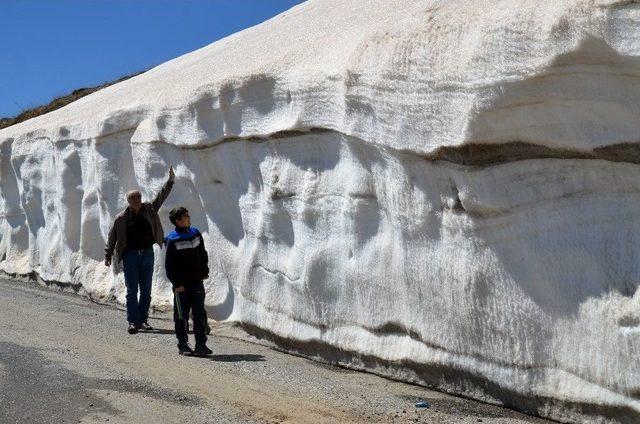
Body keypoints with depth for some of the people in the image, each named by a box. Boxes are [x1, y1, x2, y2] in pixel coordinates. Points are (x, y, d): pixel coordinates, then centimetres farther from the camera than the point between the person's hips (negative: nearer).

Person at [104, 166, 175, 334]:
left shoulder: (149, 210, 3)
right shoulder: (121, 218, -3)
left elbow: (161, 196, 0)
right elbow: (112, 237, 3)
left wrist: (170, 181, -10)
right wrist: (108, 255, 2)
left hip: (147, 254, 3)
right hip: (130, 256, -3)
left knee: (146, 290, 8)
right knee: (132, 291, -2)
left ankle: (143, 320, 17)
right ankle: (133, 322, 0)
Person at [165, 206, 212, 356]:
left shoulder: (196, 234, 6)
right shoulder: (172, 241, -10)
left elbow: (203, 255, 17)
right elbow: (169, 265, -9)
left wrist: (205, 272, 11)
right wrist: (176, 283, -11)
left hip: (197, 282, 4)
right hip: (181, 285, -4)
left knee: (200, 314, 4)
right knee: (181, 316, 5)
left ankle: (201, 345, 8)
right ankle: (183, 345, 15)